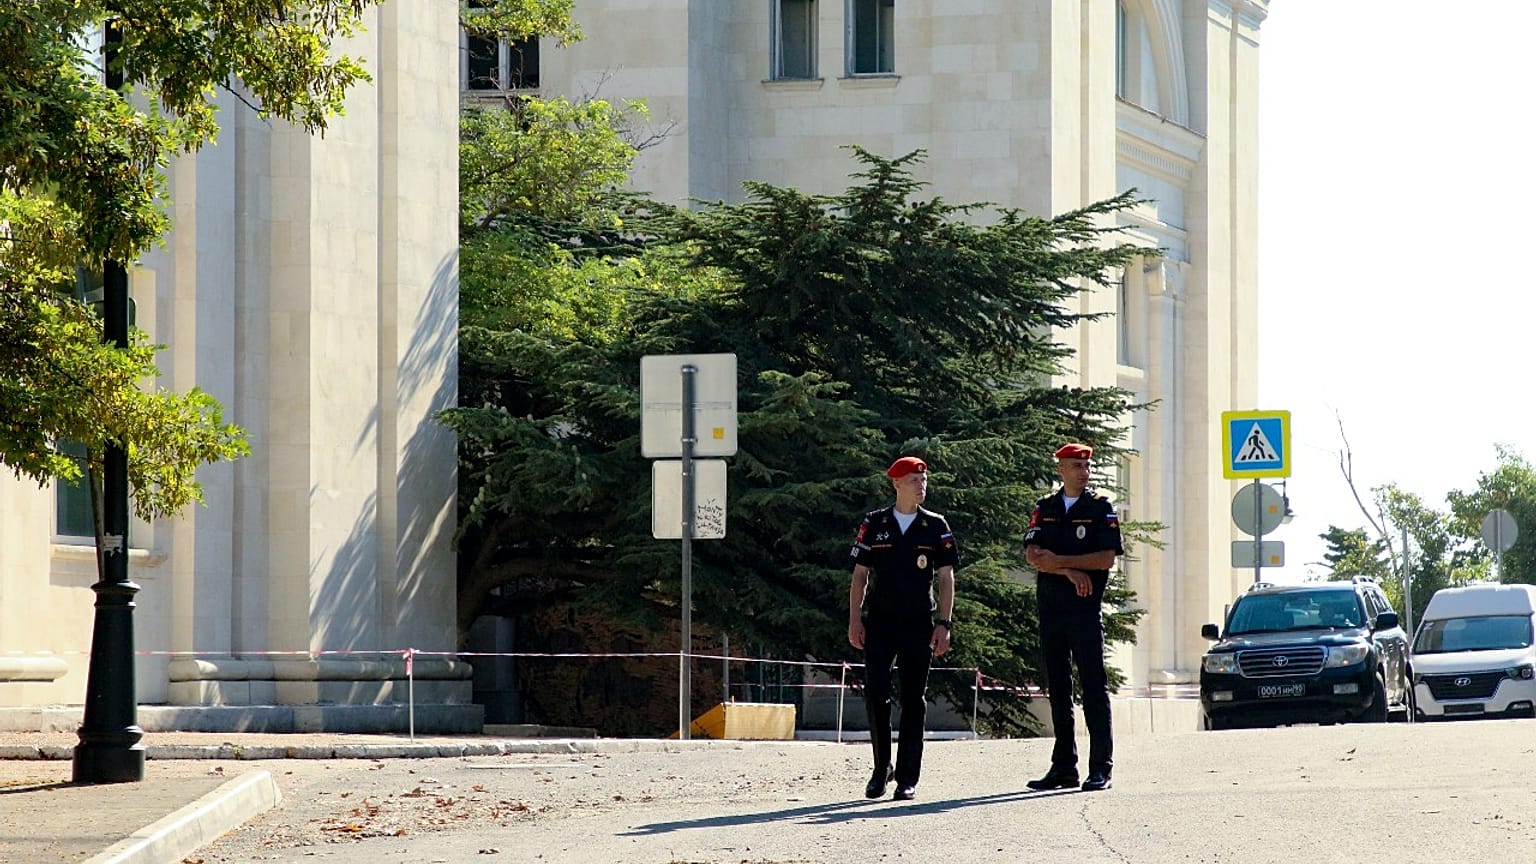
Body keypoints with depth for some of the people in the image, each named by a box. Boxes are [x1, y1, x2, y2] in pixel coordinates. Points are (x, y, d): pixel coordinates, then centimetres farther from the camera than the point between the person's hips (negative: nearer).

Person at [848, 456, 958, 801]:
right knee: (875, 695, -4)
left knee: (914, 699, 0)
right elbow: (860, 574, 8)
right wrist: (854, 620, 0)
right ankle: (882, 768, 13)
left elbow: (946, 578, 5)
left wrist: (943, 624, -4)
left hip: (919, 625, 0)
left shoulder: (935, 527, 5)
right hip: (879, 623, 0)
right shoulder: (874, 524, 5)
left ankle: (907, 777, 4)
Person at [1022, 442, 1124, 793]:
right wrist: (1070, 571, -13)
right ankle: (1063, 767, 11)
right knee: (1058, 688, 7)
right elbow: (1032, 555, 0)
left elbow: (1107, 558, -8)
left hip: (1085, 609, -4)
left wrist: (1057, 560, -10)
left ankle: (1101, 767, -7)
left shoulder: (1101, 508, 3)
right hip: (1050, 607, 4)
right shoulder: (1045, 509, 12)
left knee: (1093, 685, -6)